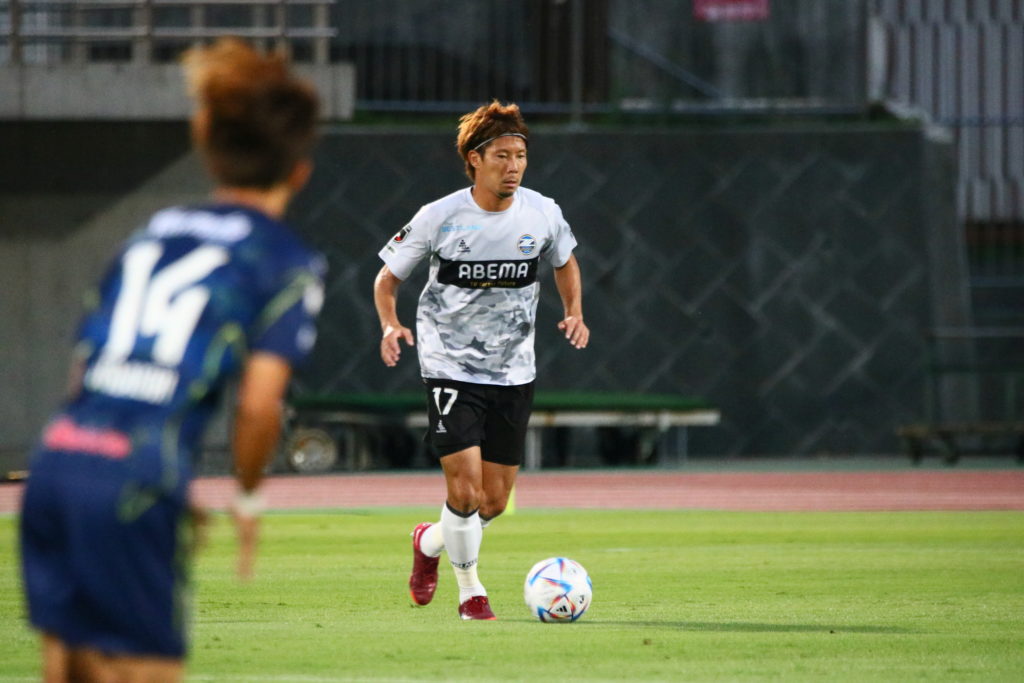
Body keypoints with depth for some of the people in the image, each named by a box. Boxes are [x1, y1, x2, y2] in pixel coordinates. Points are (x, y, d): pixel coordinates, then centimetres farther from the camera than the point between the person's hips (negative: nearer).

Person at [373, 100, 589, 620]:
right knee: (465, 486, -16)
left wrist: (574, 313, 0)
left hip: (513, 373, 4)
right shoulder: (439, 218, -11)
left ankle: (430, 543, 39)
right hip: (450, 368, -4)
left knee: (494, 502, 7)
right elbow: (387, 278, 1)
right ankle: (470, 591, 7)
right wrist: (390, 325, -19)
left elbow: (565, 263, 18)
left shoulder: (542, 213, -3)